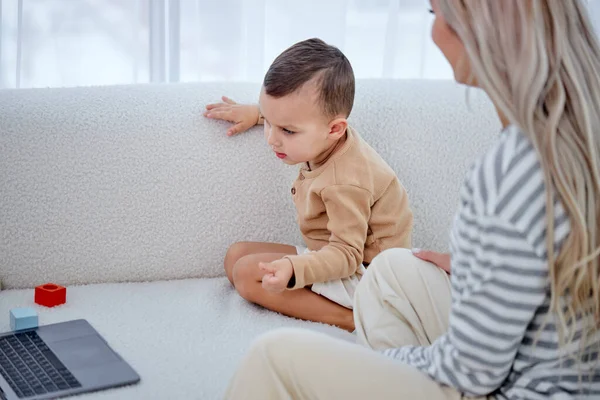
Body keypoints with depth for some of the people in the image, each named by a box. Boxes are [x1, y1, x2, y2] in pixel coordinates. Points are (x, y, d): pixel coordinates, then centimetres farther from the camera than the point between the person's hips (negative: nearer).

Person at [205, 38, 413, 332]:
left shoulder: (344, 183, -31)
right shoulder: (326, 138, -4)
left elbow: (347, 255, -30)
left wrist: (293, 270, -46)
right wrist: (256, 113, 19)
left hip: (361, 275, -11)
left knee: (248, 273, -19)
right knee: (236, 255, 7)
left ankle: (350, 318, -22)